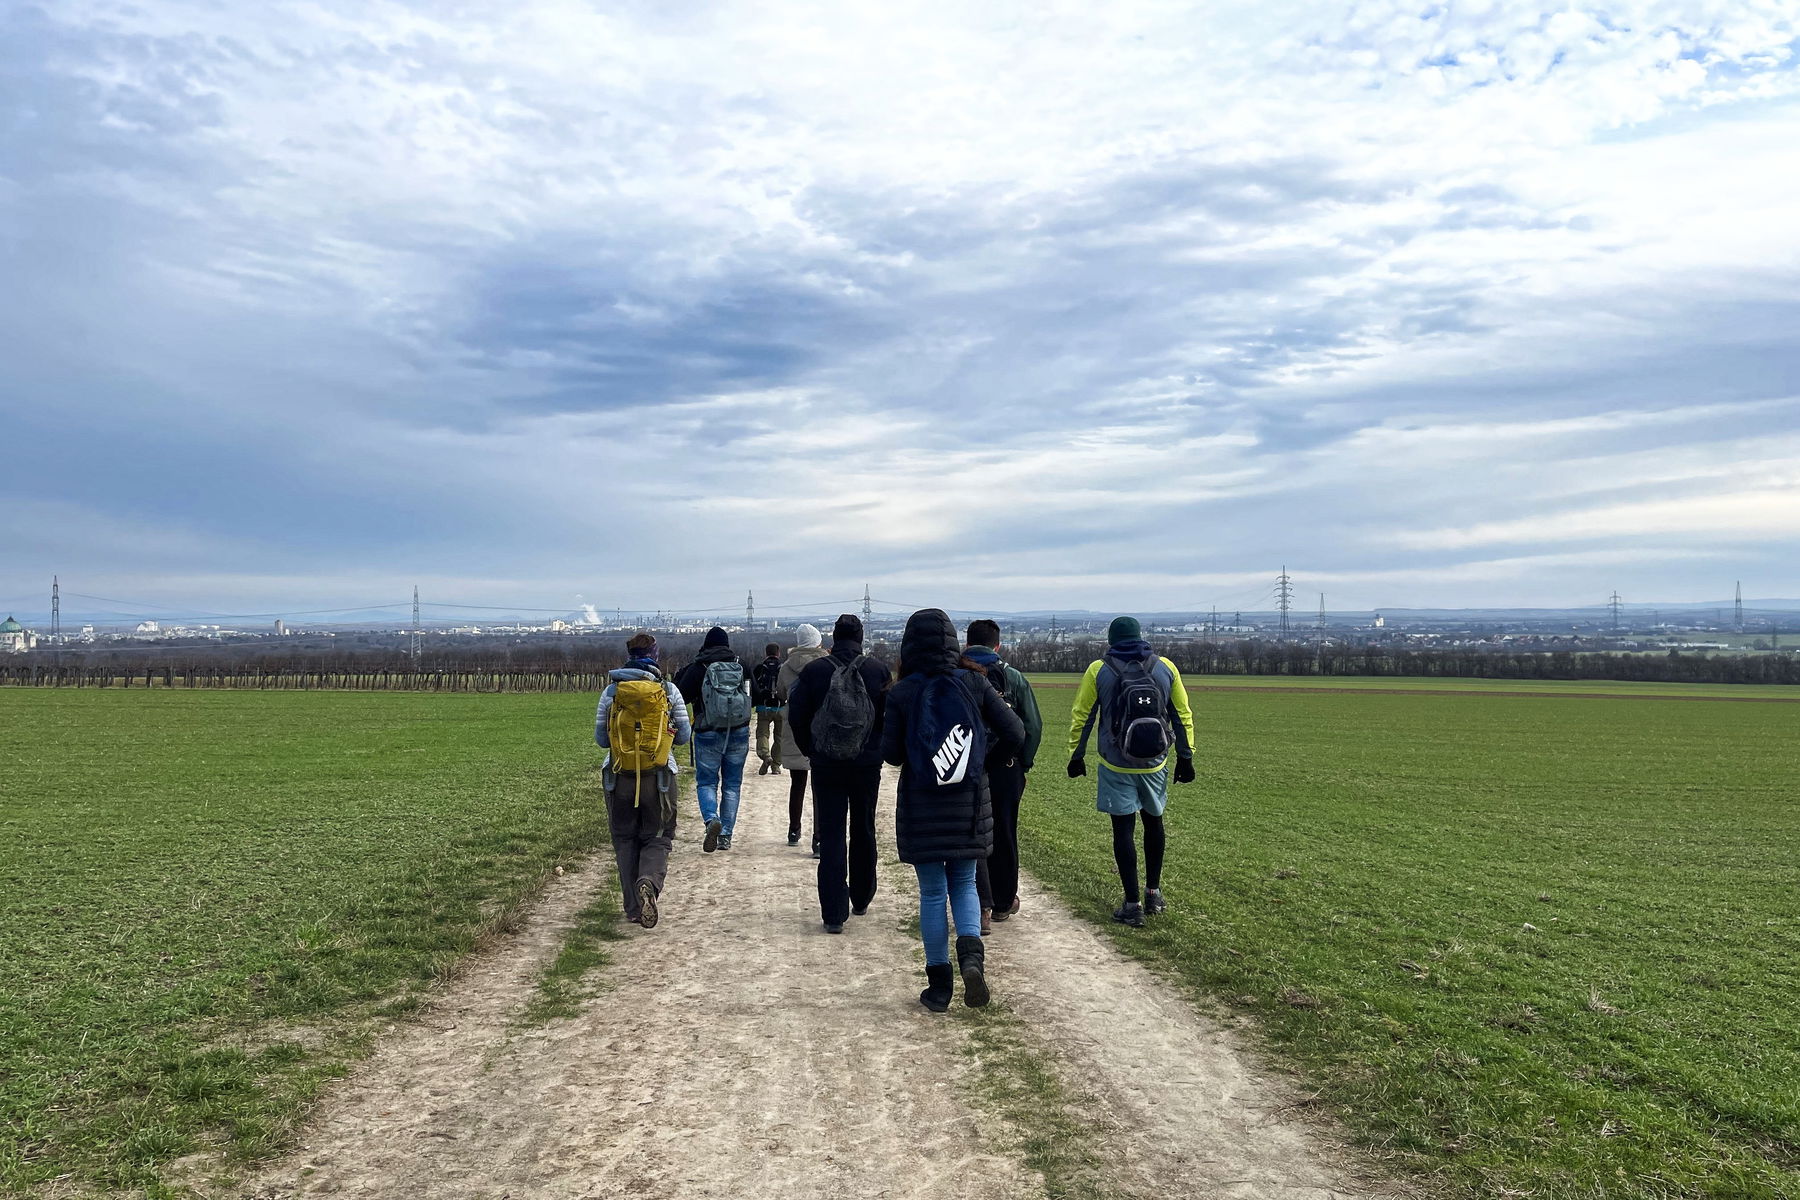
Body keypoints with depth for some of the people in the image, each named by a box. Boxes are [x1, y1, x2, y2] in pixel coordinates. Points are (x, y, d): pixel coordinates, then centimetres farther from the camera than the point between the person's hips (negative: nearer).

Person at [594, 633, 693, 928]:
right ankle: (649, 883, -20)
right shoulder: (669, 691, -2)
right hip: (659, 778, -1)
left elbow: (600, 737, 4)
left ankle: (633, 908, 11)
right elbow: (684, 736, 4)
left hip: (620, 778, 1)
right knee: (657, 839, 10)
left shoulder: (611, 691, -1)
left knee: (625, 840, 14)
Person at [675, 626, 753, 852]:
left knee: (706, 782, 8)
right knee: (732, 785, 11)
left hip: (708, 734, -2)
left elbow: (680, 696, -4)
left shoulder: (698, 668, -8)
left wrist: (685, 671, 6)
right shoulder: (741, 665, 1)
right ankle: (726, 836, 11)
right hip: (739, 734, 3)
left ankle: (711, 819, -19)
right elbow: (754, 695, 12)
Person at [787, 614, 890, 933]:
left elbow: (796, 716, -3)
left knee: (831, 835, 2)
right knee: (863, 832, 17)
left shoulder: (813, 671, -6)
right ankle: (861, 900, 30)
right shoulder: (878, 670, -6)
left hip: (825, 765, -1)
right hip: (868, 764, 1)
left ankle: (834, 913, -4)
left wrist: (810, 751, 12)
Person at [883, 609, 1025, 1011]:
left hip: (920, 806, -1)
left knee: (932, 892, 9)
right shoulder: (974, 683, -4)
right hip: (969, 804, 1)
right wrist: (986, 756, 12)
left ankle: (939, 987, 12)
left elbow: (890, 753, -6)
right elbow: (1015, 733, -5)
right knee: (964, 884, 16)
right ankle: (971, 952, -9)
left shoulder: (902, 692, -9)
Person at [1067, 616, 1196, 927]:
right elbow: (1182, 715, 4)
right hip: (1155, 765, 3)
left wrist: (1076, 756, 10)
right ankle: (1154, 893, 29)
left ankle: (1133, 904, 2)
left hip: (1116, 767, -2)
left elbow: (1081, 717, -1)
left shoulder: (1099, 671, -5)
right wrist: (1185, 757, 13)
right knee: (1153, 823, 19)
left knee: (1123, 829, 2)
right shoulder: (1165, 668, 0)